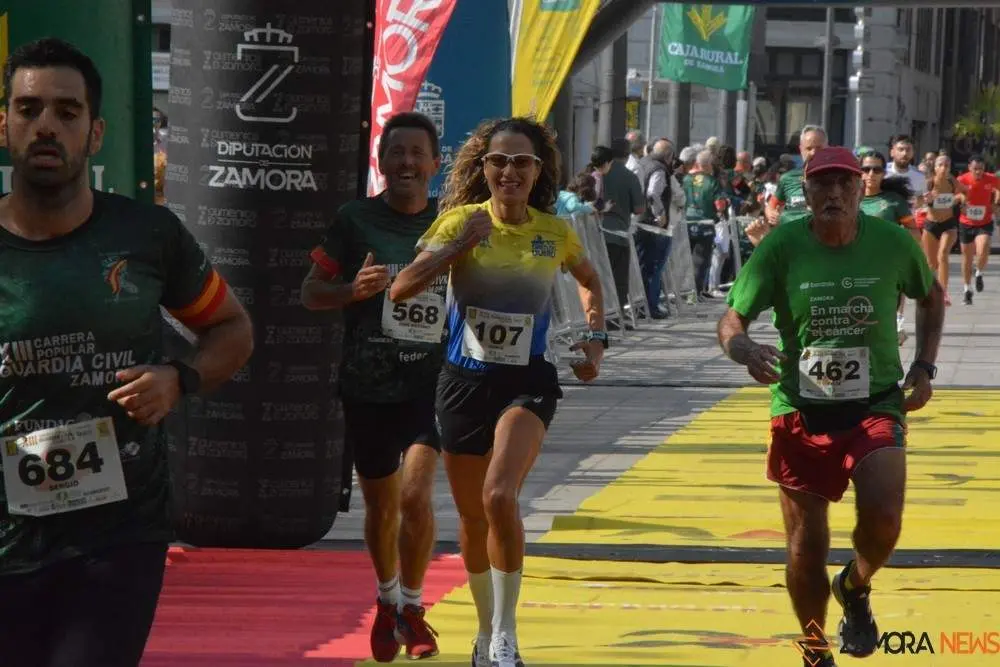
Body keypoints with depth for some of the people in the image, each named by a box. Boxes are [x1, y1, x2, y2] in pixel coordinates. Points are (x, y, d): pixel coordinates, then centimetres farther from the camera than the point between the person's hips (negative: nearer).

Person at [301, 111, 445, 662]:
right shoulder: (355, 220, -2)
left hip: (432, 383, 0)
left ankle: (412, 607, 4)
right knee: (380, 506, 12)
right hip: (367, 386, 1)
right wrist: (353, 289, -18)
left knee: (415, 495, -17)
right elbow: (311, 292, 2)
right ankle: (386, 602, 38)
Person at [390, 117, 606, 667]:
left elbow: (589, 281, 22)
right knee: (472, 517, 11)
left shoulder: (554, 232, 0)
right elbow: (401, 289, -16)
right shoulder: (462, 221, -5)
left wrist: (595, 338, 9)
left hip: (526, 383, -1)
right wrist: (459, 244, -22)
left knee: (500, 497, -24)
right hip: (465, 381, 1)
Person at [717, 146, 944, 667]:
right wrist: (744, 350, -31)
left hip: (876, 404, 0)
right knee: (807, 550, 3)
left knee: (883, 519, -23)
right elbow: (731, 320, -9)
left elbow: (931, 297, 14)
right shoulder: (781, 247, -10)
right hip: (801, 410, 0)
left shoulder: (893, 243, -6)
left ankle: (855, 589, 12)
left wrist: (924, 366, 4)